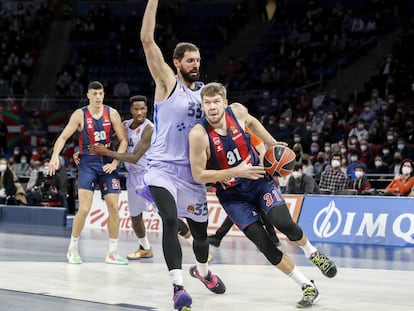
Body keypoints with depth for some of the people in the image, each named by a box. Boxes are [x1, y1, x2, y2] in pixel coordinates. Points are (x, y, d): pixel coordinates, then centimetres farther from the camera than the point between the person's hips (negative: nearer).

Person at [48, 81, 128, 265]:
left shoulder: (112, 113, -1)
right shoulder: (80, 115, -4)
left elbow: (123, 140, 1)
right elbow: (63, 137, -5)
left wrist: (115, 162, -9)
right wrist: (55, 156, -21)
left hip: (107, 164, 2)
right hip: (87, 164, -2)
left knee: (113, 207, 0)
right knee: (84, 209, -11)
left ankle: (113, 253, 10)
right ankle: (73, 248, 8)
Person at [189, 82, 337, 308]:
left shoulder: (237, 111, -10)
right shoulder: (199, 134, -23)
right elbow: (198, 175, -20)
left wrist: (272, 143, 11)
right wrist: (236, 172, -25)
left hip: (259, 181, 2)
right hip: (232, 194, -2)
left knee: (284, 223, -20)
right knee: (264, 244, -12)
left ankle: (313, 254, 13)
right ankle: (307, 287, 3)